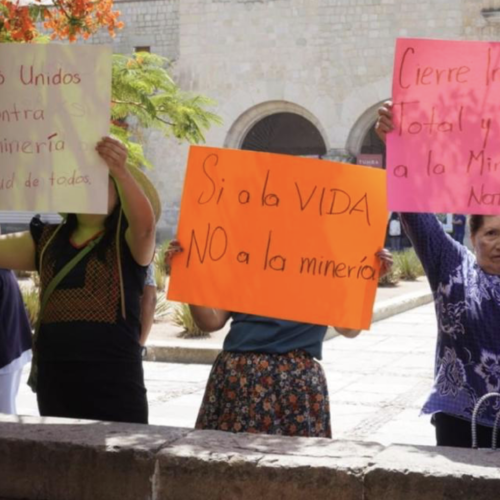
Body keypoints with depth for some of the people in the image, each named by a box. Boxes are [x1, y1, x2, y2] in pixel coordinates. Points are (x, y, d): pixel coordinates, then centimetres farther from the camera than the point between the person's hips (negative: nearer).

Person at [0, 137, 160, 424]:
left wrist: (121, 171, -40)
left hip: (113, 383, -5)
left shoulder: (128, 242, -2)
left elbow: (144, 222, -23)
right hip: (53, 380, 5)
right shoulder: (46, 240, 13)